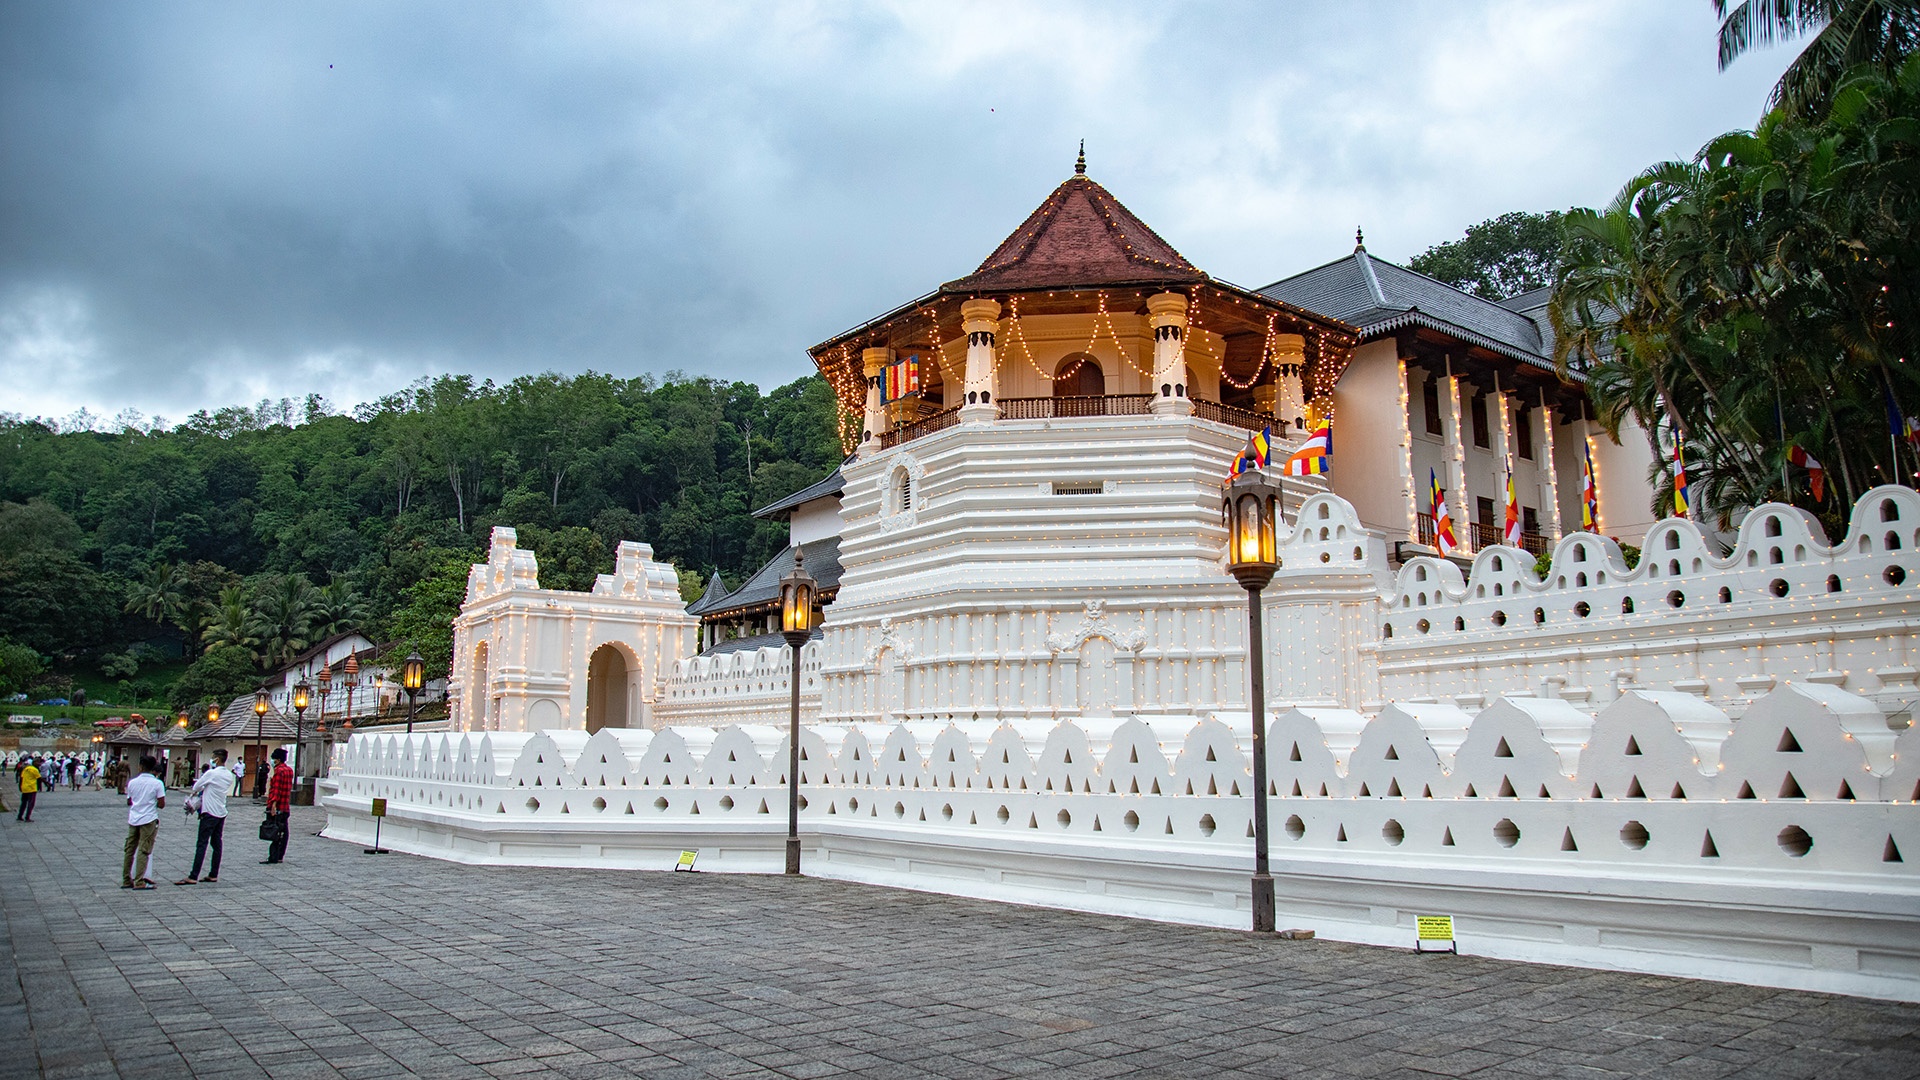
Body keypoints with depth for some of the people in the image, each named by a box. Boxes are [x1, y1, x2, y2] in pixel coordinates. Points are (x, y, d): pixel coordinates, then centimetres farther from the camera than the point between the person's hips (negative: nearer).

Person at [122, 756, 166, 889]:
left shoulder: (132, 782, 3)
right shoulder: (157, 783, -9)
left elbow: (128, 802, 13)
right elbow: (162, 804, -9)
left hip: (133, 819, 4)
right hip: (149, 819, -4)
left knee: (129, 850, 12)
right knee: (144, 851, -3)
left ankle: (126, 880, 17)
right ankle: (139, 881, -8)